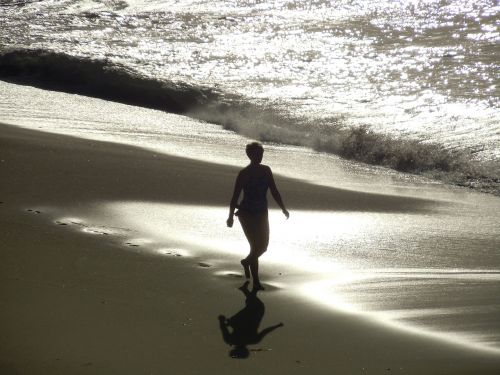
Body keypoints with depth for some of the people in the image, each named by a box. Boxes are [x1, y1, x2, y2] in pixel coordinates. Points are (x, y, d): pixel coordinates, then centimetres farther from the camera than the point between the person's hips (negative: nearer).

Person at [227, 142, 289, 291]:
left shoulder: (266, 171, 3)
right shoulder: (244, 173, -12)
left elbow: (274, 192, 8)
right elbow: (235, 196, -11)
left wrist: (283, 209, 2)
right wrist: (231, 216, -14)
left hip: (261, 214, 6)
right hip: (247, 214, -6)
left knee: (263, 246, 8)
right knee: (256, 246, -10)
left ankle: (247, 261, 41)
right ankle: (256, 282, -1)